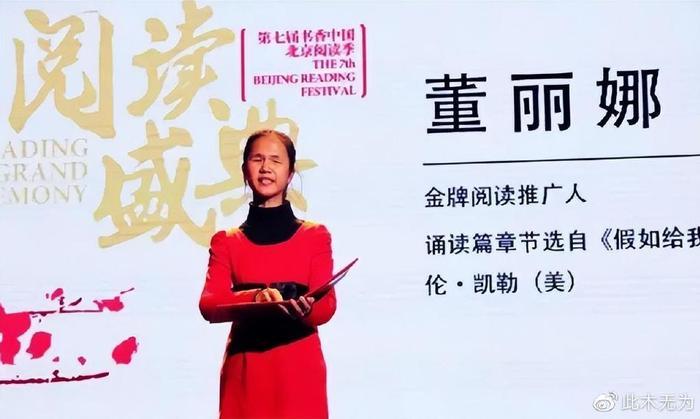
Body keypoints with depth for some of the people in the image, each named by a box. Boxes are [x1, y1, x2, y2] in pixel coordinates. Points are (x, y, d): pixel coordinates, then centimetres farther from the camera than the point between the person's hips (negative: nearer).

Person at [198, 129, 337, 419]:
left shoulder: (315, 236, 7)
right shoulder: (226, 241, 11)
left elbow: (327, 305, -1)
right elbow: (209, 305, -3)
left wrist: (305, 310, -25)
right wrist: (254, 298, -23)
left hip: (299, 367, -1)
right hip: (245, 367, 1)